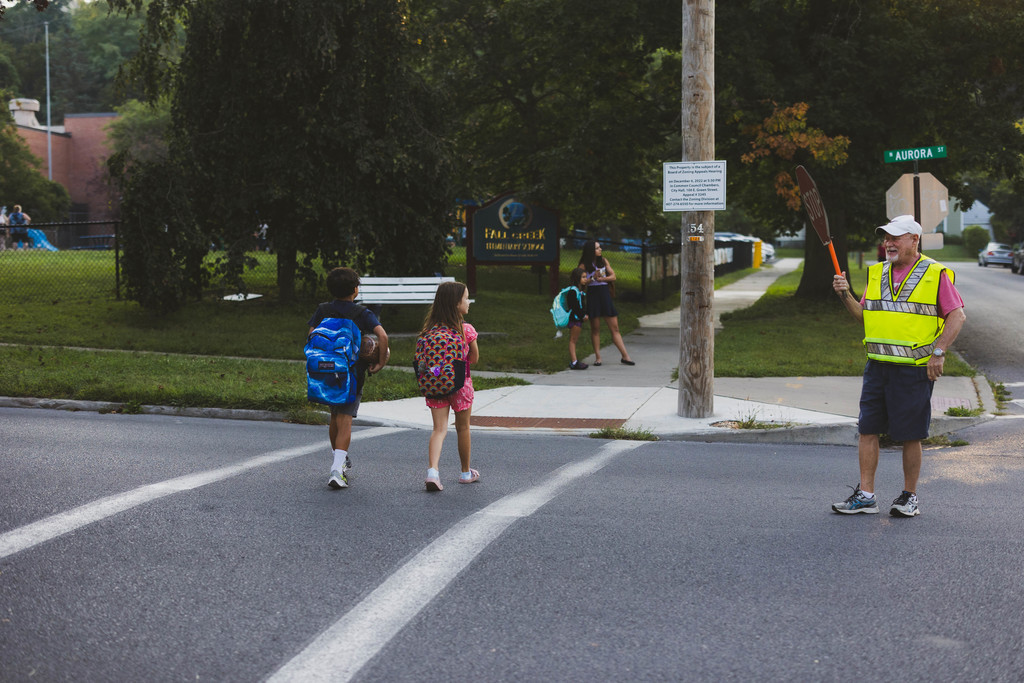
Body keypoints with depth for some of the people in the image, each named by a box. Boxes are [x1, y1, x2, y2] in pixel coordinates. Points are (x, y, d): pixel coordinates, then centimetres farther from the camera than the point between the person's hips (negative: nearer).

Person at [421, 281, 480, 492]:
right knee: (463, 427, 15)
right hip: (460, 383, -2)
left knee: (439, 428, 0)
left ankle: (432, 470, -22)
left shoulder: (430, 328, -2)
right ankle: (466, 472, 30)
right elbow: (474, 358, 0)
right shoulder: (467, 330, -12)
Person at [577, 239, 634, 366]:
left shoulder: (604, 261, 10)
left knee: (614, 328, 1)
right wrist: (593, 278, -17)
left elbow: (613, 276, 8)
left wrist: (601, 279, -8)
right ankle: (597, 357, 8)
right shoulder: (584, 265, -1)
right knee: (595, 328, 1)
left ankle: (625, 356, -1)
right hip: (592, 295, -3)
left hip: (605, 294, 3)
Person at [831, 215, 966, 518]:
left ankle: (909, 497, 13)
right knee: (867, 430, 2)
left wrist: (938, 353, -12)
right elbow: (864, 315, 17)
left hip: (914, 369, -5)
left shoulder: (935, 274, -3)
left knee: (910, 436, 1)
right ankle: (865, 495, 9)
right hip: (877, 367, 5)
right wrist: (845, 296, 0)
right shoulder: (877, 273, 13)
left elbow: (957, 315, -5)